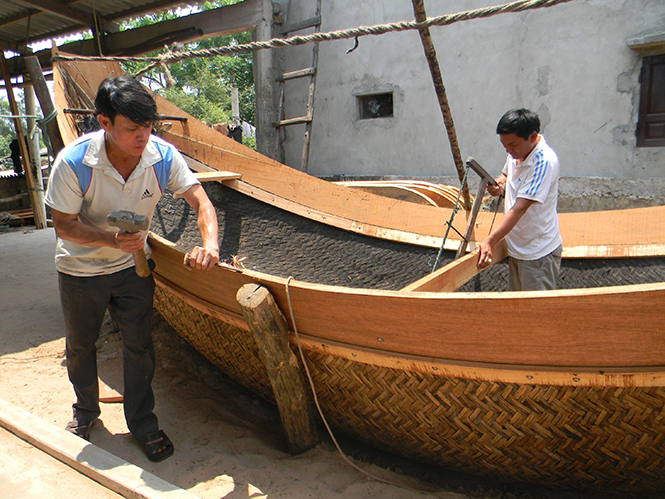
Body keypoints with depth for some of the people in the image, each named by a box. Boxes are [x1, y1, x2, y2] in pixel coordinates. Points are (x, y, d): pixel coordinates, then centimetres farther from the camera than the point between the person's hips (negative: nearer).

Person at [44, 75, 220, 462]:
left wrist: (210, 244, -37)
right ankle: (86, 410, 45)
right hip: (81, 270, -1)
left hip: (133, 266, 1)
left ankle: (143, 422, 26)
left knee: (140, 346, 5)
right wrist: (112, 240, -36)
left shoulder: (163, 156, -21)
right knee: (80, 346, 17)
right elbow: (64, 225, -18)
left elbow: (201, 201, -19)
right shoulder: (74, 162, -26)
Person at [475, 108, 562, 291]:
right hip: (516, 247, 8)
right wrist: (499, 182, -3)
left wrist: (489, 242, -37)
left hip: (538, 253, -8)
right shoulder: (516, 153, 1)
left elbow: (519, 208, -31)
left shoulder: (544, 161, -25)